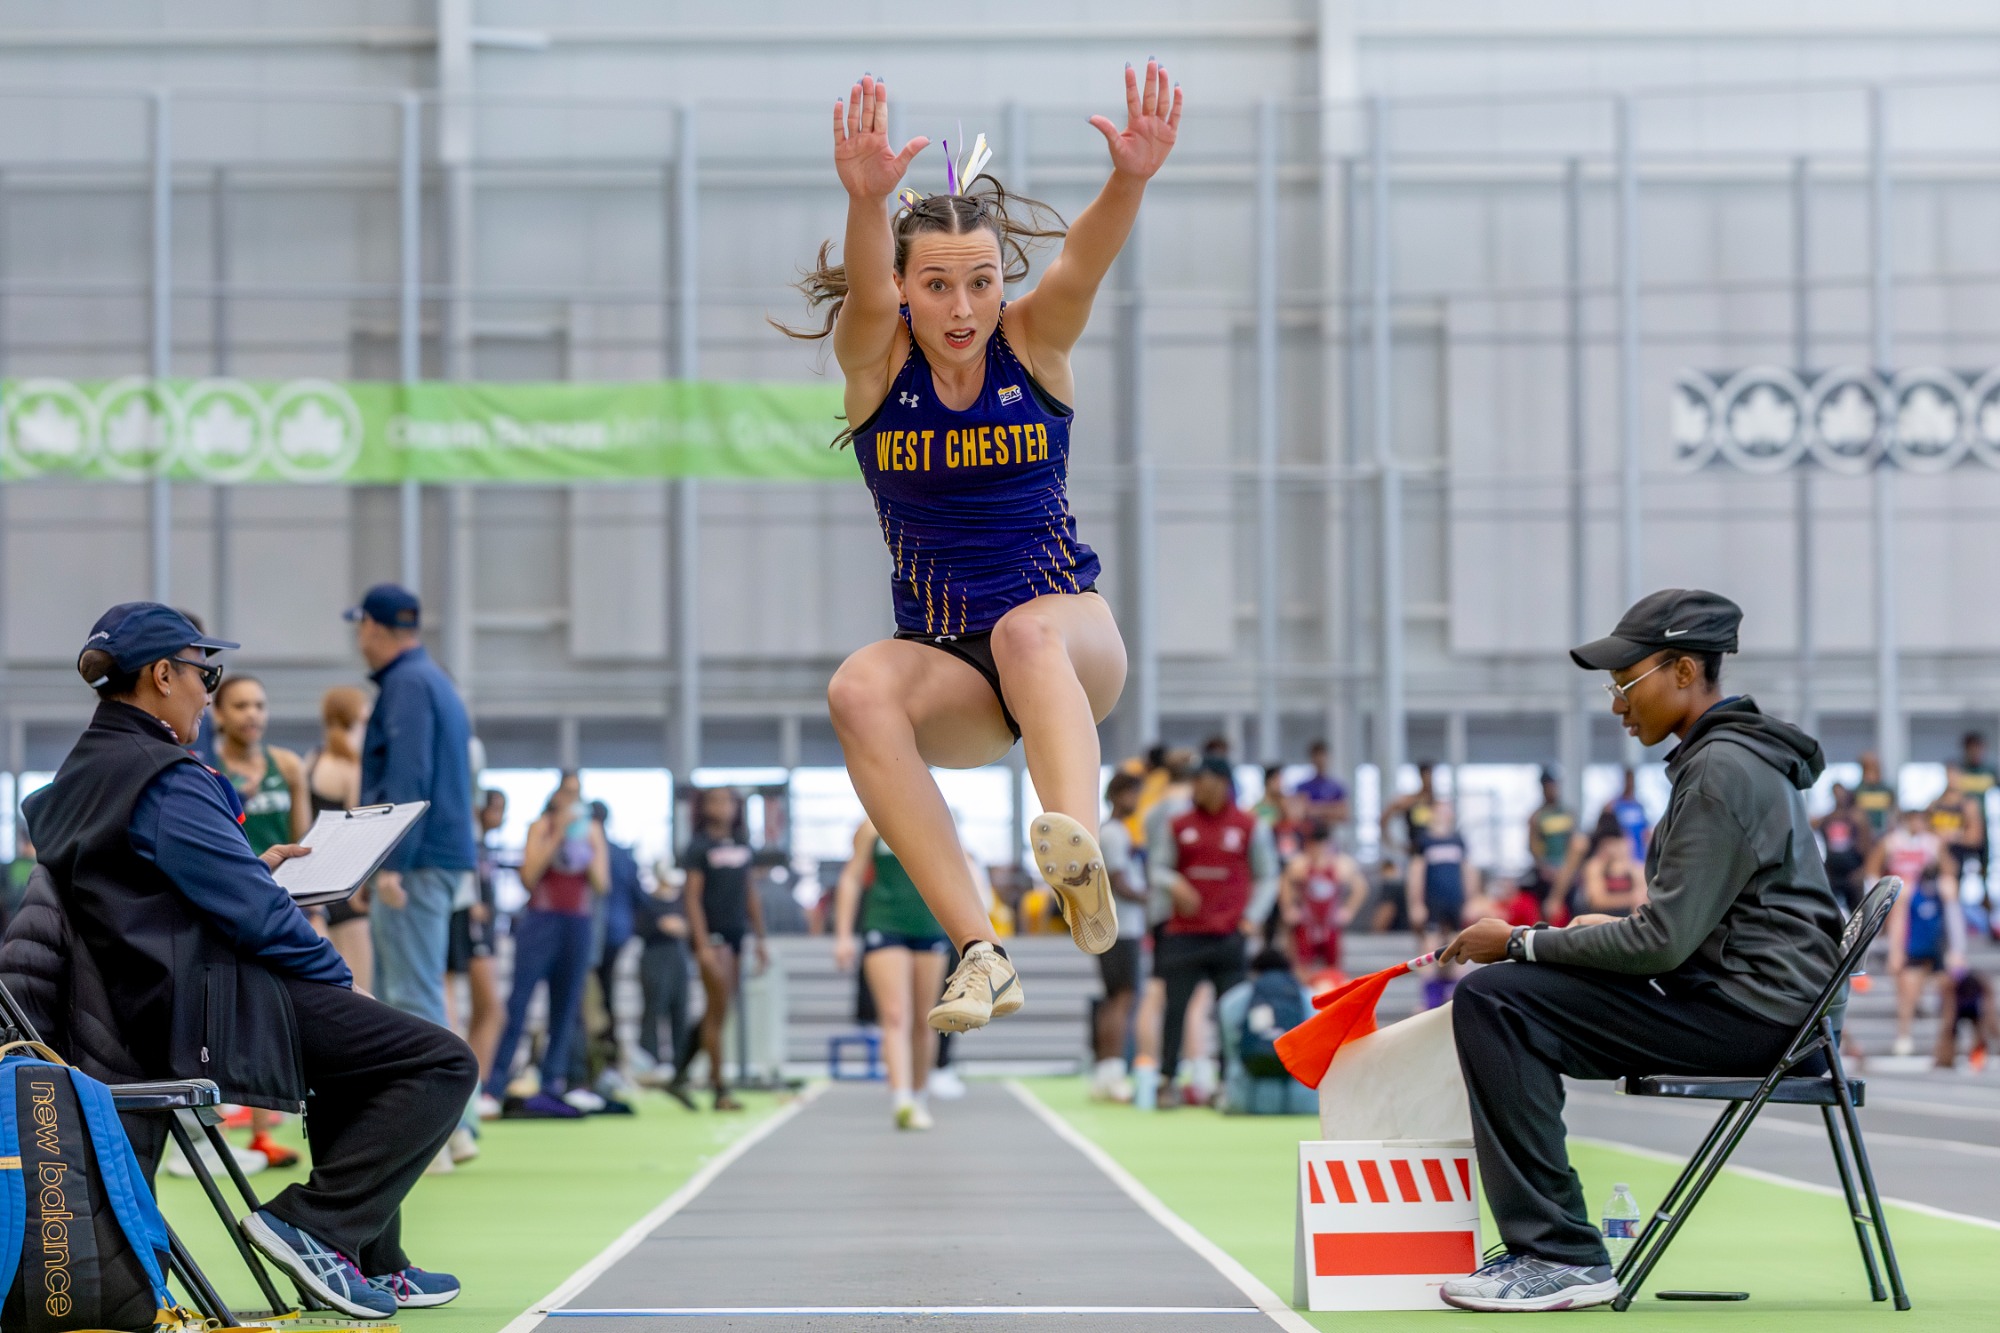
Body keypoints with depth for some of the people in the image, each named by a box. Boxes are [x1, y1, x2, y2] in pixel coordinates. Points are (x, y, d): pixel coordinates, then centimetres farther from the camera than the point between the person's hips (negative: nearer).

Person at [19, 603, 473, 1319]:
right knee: (444, 1063, -11)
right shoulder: (164, 781, -18)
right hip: (211, 1009, -11)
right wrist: (337, 978, -4)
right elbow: (254, 912, -18)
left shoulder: (78, 777, 13)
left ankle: (373, 1263, 33)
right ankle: (313, 1224, -11)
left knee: (355, 1038, 35)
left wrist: (252, 868, 25)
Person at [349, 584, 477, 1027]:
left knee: (413, 997, -12)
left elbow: (408, 778, -20)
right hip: (440, 854, 10)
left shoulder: (407, 683, -10)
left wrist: (393, 864, -23)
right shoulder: (433, 678, 21)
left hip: (416, 861, -10)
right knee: (394, 995, 13)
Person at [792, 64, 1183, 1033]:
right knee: (859, 691, -33)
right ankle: (977, 948, -39)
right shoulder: (875, 360, -3)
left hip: (1074, 636, -1)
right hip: (947, 665, 1)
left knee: (1027, 629, -37)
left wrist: (1130, 179, -45)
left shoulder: (1034, 344, -3)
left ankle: (1080, 851, -63)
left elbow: (1083, 262, -24)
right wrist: (867, 200, -48)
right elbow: (866, 290, -26)